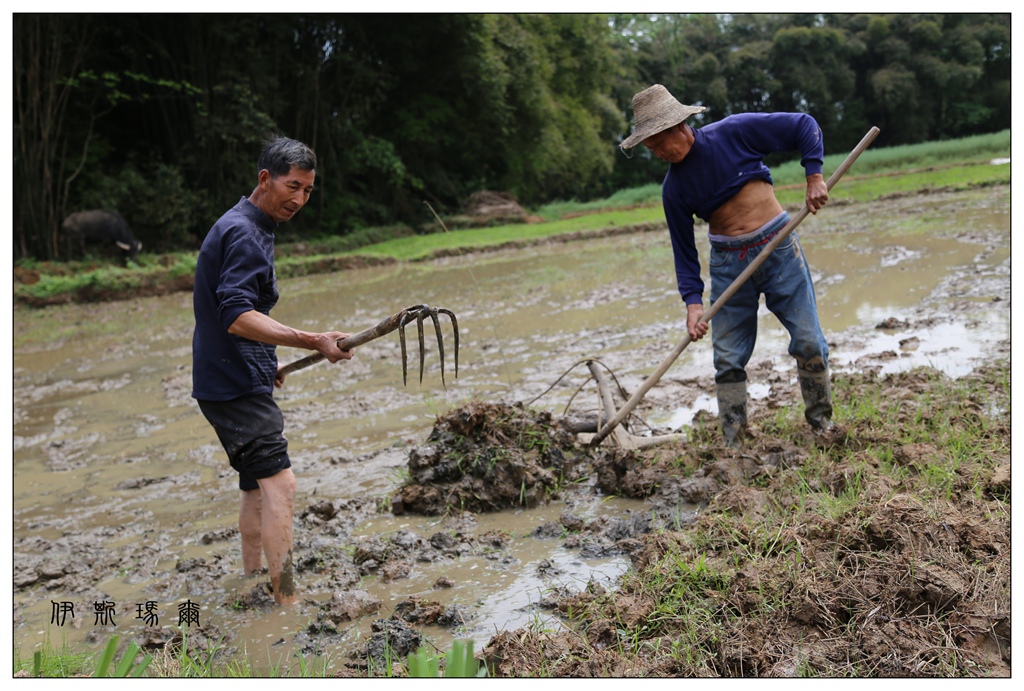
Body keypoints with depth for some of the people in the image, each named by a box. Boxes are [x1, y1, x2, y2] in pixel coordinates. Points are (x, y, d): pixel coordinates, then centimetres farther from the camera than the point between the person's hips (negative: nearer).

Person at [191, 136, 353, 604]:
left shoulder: (244, 227, 18)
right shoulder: (244, 233, -16)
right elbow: (237, 316, -28)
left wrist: (266, 364, 30)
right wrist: (313, 342, -35)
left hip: (231, 381, 11)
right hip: (237, 385, -11)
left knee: (257, 485, 16)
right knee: (279, 483, -16)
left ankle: (253, 583, 26)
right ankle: (286, 600, -16)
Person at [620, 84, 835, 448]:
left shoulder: (735, 131, -9)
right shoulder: (673, 188, -2)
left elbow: (804, 126, -3)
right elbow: (683, 247, 1)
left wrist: (814, 176, -12)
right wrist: (692, 300, -9)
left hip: (779, 247, -2)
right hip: (729, 263, 2)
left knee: (809, 342, 2)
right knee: (728, 359, 1)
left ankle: (821, 423, 21)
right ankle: (734, 442, 11)